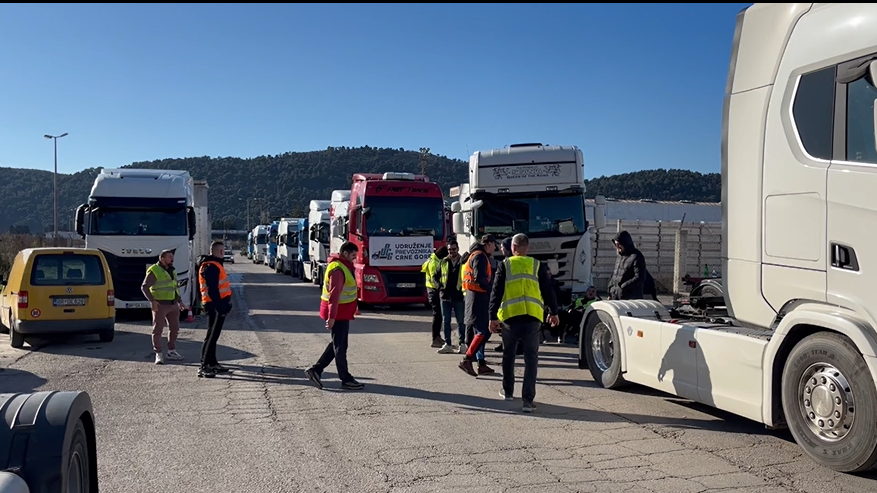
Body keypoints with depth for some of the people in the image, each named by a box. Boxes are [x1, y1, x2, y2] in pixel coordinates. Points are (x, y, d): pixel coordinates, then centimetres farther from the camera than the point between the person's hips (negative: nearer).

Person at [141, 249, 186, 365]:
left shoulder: (172, 271, 15)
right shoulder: (154, 271, -10)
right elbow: (144, 287, -12)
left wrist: (180, 301, 20)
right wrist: (152, 301, -21)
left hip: (173, 304, 8)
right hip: (160, 305, -8)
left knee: (174, 328, 12)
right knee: (158, 329, -2)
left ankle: (171, 351, 23)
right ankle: (159, 354, 3)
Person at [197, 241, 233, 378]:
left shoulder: (215, 265, 18)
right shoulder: (210, 267, -16)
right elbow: (212, 290, -23)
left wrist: (225, 304, 20)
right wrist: (220, 306, -24)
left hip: (219, 305, 11)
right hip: (215, 306, -11)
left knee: (214, 335, 15)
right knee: (211, 336, -11)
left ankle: (212, 363, 24)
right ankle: (204, 366, -11)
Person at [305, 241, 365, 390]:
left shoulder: (343, 266, 14)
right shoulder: (337, 269, -19)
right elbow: (334, 294, -25)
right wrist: (332, 316, -28)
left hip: (342, 313, 10)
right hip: (338, 313, -10)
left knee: (337, 344, 17)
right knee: (340, 346, 0)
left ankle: (316, 370, 19)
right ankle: (346, 379, 9)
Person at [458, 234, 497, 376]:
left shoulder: (480, 256, 20)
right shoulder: (480, 256, -12)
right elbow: (480, 278, -22)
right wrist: (491, 289, -10)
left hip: (478, 297, 11)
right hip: (478, 297, -11)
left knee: (480, 331, 13)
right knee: (484, 331, -11)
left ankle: (481, 364, 17)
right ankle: (467, 360, -13)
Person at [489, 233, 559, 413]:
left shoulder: (505, 265, 3)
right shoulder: (538, 266, 6)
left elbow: (496, 292, 0)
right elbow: (548, 290, 9)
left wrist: (493, 317, 2)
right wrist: (553, 312, 21)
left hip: (510, 316, 0)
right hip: (532, 317, 0)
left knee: (508, 355, 19)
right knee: (531, 358, 3)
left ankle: (507, 391, 31)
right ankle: (528, 400, -5)